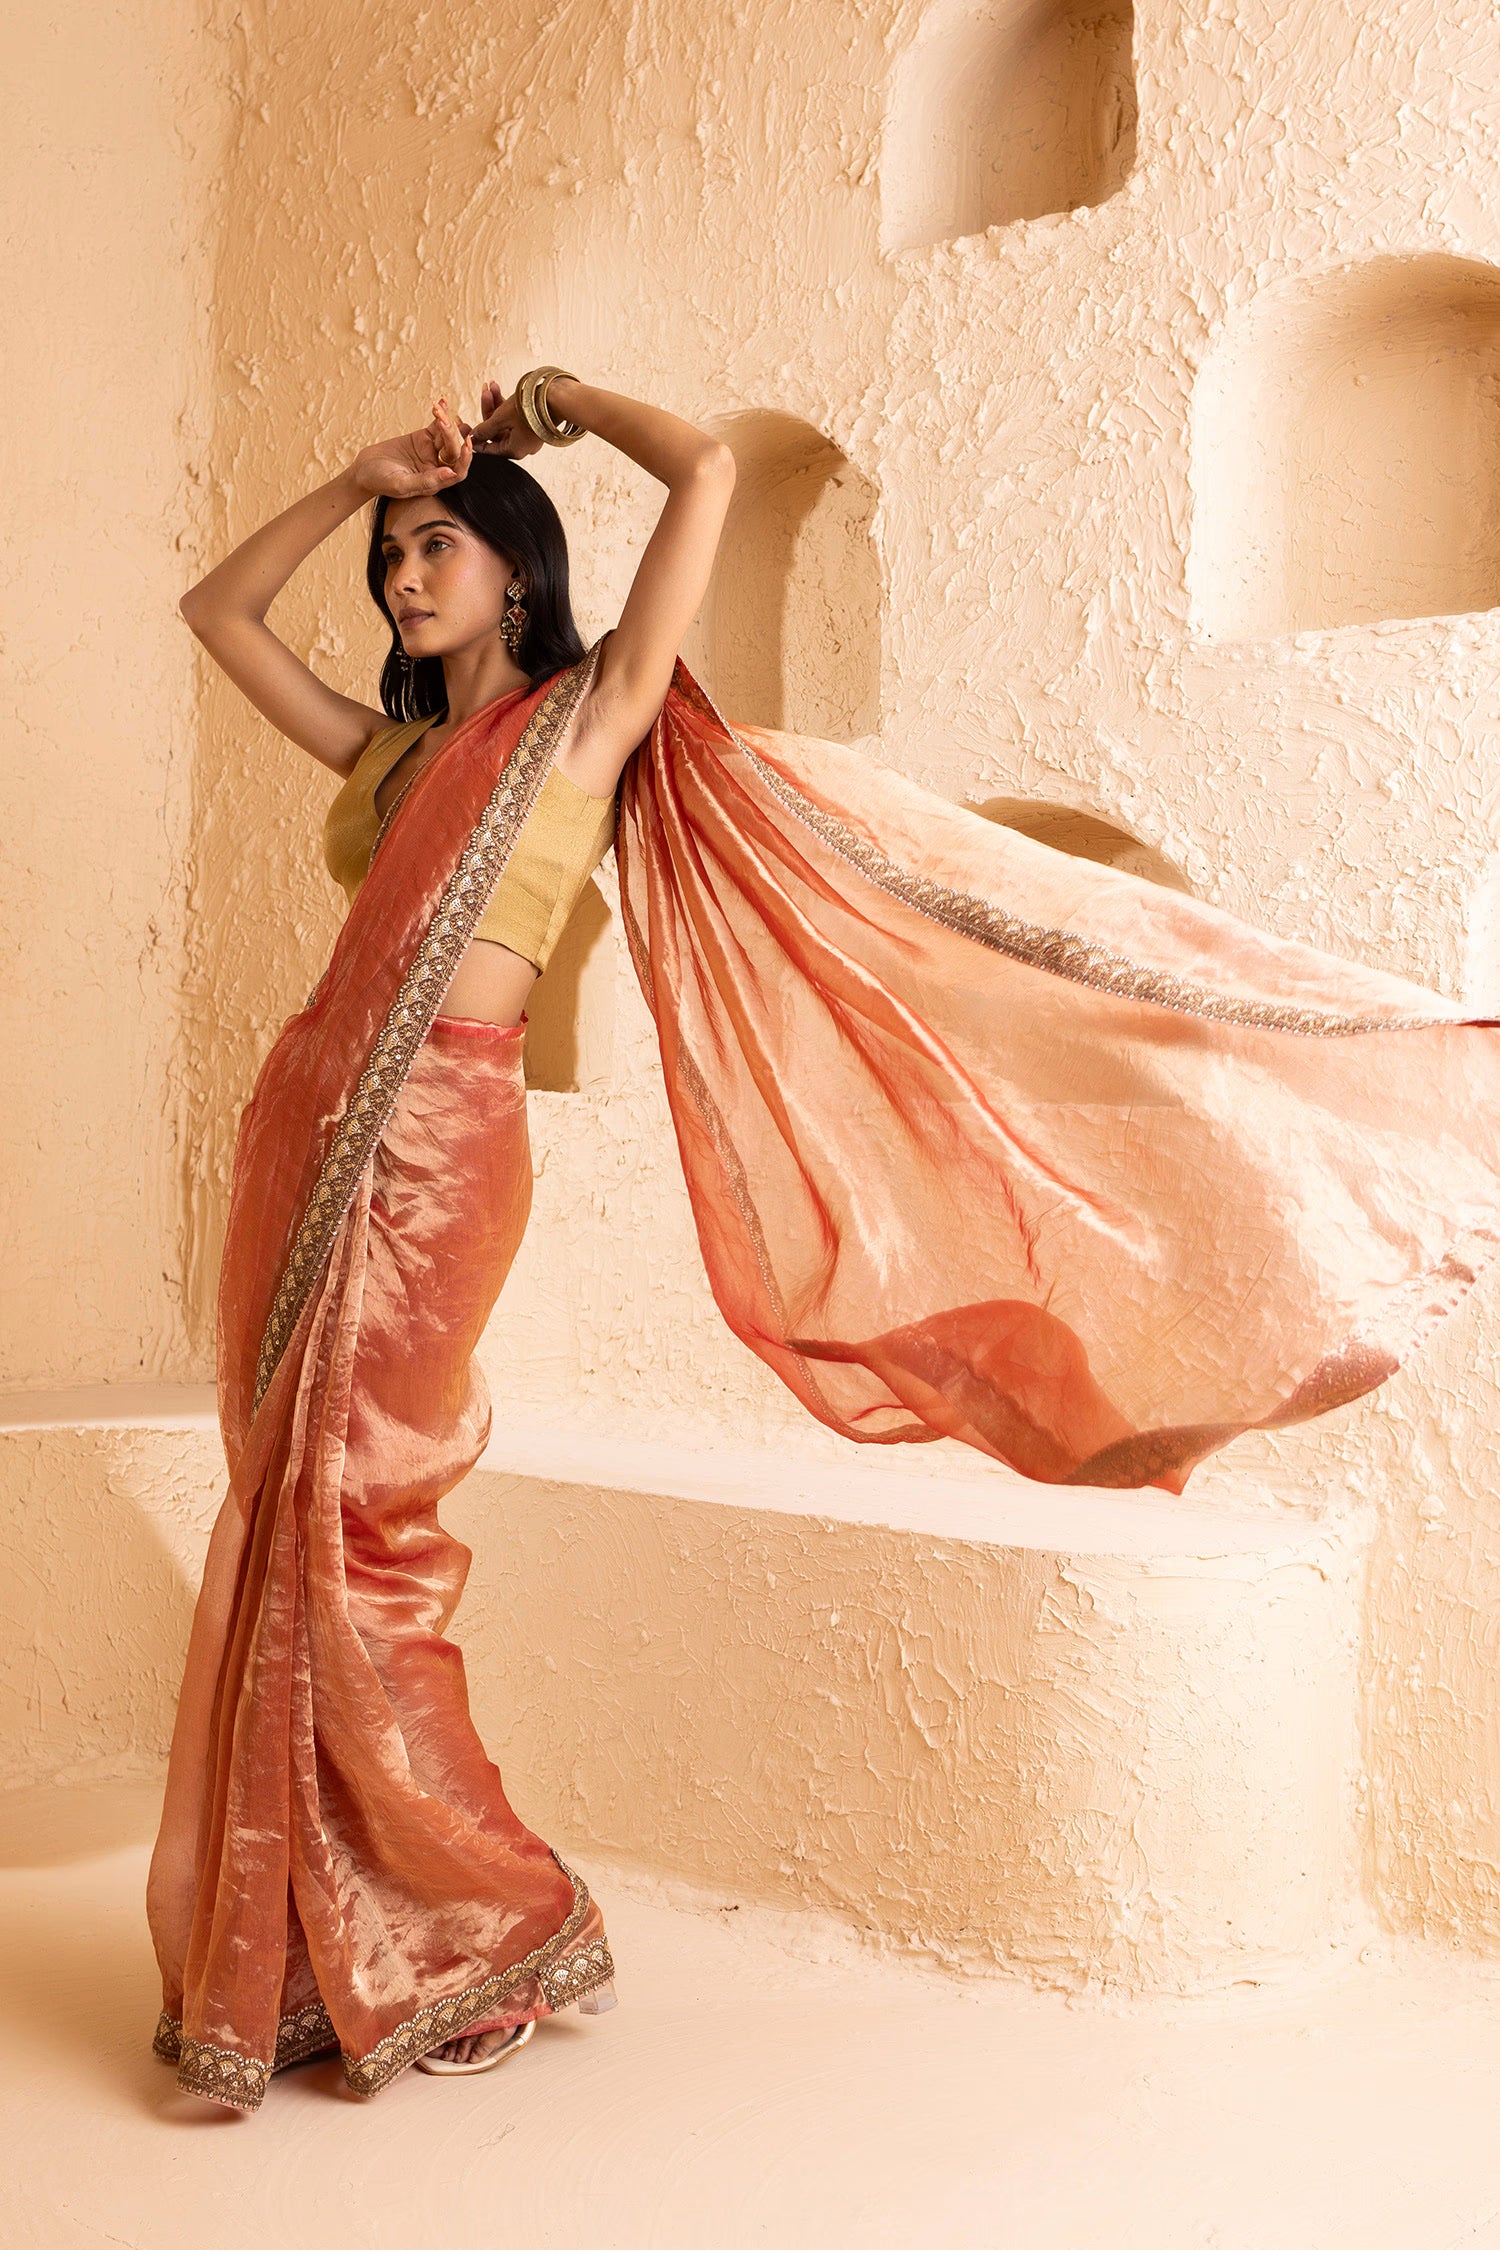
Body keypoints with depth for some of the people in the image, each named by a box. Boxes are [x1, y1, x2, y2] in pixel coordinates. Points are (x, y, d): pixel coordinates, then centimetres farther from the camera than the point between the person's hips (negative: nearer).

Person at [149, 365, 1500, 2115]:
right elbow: (219, 609, 30)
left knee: (342, 1534, -7)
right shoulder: (385, 747, 23)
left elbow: (709, 474, 0)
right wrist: (363, 471, 23)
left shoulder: (591, 713, 5)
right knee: (286, 1534, 5)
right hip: (306, 1120, 7)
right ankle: (296, 1957, 16)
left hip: (434, 1142, -6)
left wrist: (565, 402, 17)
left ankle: (470, 1939, 8)